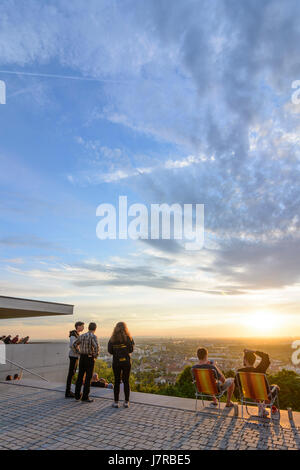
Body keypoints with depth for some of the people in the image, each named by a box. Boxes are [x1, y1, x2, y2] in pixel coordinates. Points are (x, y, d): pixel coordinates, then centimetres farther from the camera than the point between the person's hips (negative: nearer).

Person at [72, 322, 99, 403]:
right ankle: (85, 397, 4)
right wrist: (96, 355, -14)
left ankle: (77, 395, 21)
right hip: (90, 359, -6)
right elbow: (96, 346, -31)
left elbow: (74, 345, 13)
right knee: (88, 378, 1)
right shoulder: (93, 336, -15)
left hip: (82, 358, 6)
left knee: (80, 377, 15)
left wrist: (78, 353, 14)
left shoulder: (82, 336, 6)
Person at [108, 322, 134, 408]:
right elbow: (131, 350, -7)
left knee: (117, 381, 10)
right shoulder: (128, 338, -9)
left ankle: (116, 402, 14)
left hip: (116, 362, 1)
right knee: (126, 381, 9)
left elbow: (110, 351, -4)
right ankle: (126, 402, 15)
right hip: (126, 361, -1)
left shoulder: (113, 338, -4)